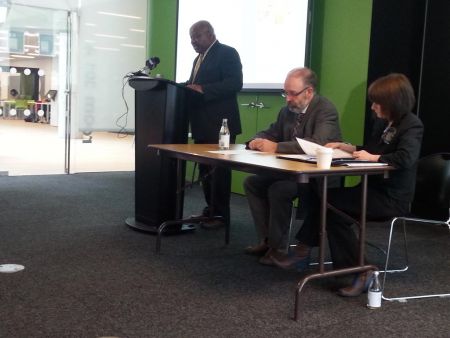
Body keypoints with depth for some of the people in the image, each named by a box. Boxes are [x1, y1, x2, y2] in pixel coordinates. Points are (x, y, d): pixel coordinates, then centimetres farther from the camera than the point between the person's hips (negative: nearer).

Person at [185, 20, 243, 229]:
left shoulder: (227, 53, -8)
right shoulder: (199, 58, 21)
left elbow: (235, 83, -19)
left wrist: (202, 89, -24)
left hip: (220, 124, -9)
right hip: (202, 125, 9)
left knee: (219, 170, -3)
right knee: (205, 169, 13)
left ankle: (221, 215, 4)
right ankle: (210, 208, 24)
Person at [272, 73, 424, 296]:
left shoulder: (412, 126, -13)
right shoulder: (382, 122, 12)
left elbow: (405, 158, -30)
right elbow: (369, 151, 23)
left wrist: (372, 157, -21)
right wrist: (344, 147, 10)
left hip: (393, 198, -8)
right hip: (375, 189, 8)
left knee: (333, 204, -19)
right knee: (326, 197, -8)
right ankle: (304, 253, 1)